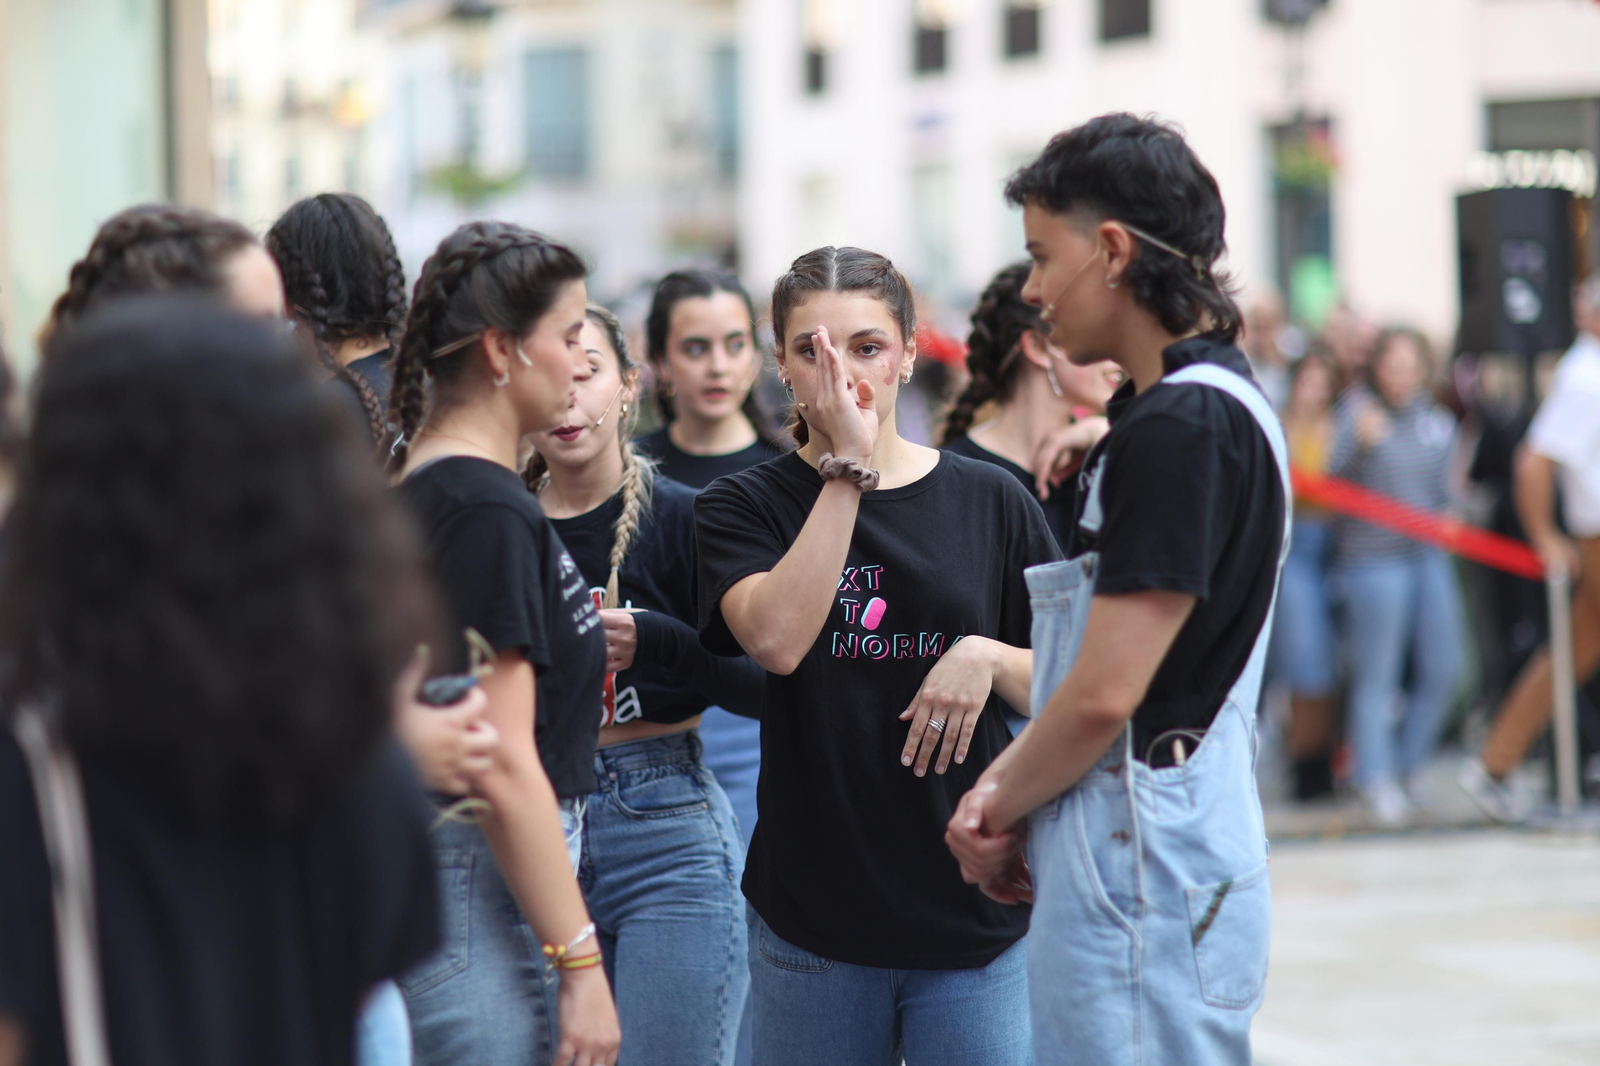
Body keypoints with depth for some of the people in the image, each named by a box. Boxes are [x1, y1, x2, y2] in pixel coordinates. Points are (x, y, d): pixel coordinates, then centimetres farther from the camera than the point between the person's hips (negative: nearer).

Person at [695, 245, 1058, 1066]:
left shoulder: (990, 502, 5)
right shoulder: (744, 506, 1)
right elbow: (775, 638, -19)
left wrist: (988, 658, -12)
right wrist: (847, 467, -17)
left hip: (978, 914, 1)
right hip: (812, 920, -1)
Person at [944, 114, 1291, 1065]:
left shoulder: (1179, 428, -17)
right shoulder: (1209, 402, 15)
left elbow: (1106, 692, -20)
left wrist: (999, 812, -4)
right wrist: (1011, 789, 6)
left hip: (1144, 862, -10)